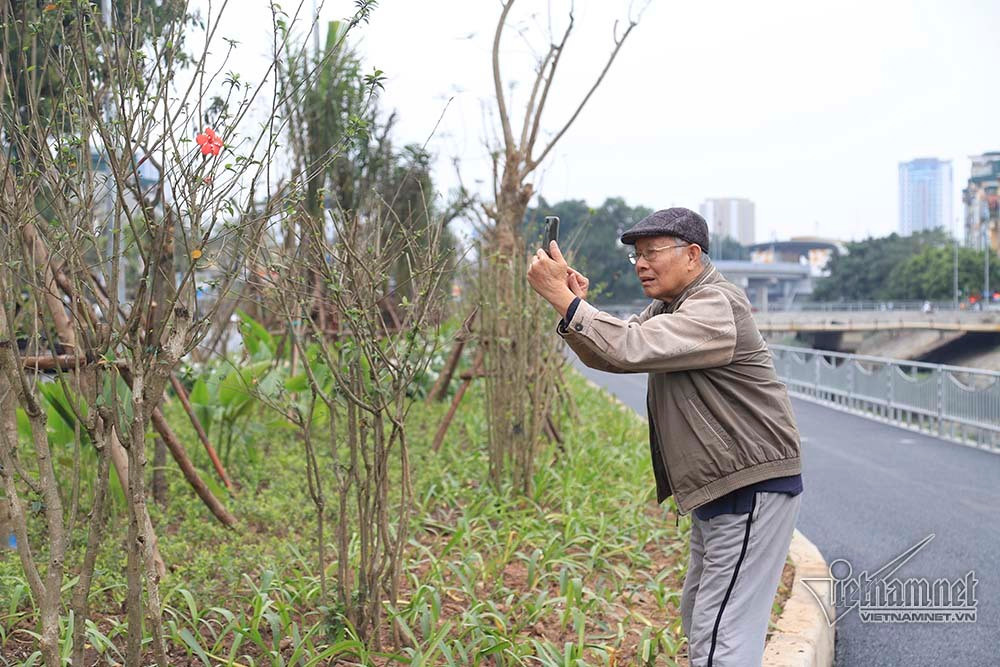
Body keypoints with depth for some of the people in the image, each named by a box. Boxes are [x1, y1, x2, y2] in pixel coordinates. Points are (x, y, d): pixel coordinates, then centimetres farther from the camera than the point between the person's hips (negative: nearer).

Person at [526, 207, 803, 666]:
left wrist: (563, 298, -28)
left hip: (753, 489, -11)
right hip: (717, 490, 11)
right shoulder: (667, 308, 14)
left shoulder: (717, 308, -19)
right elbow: (608, 355, 7)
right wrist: (578, 305, -11)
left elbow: (630, 349, -31)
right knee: (698, 626, 21)